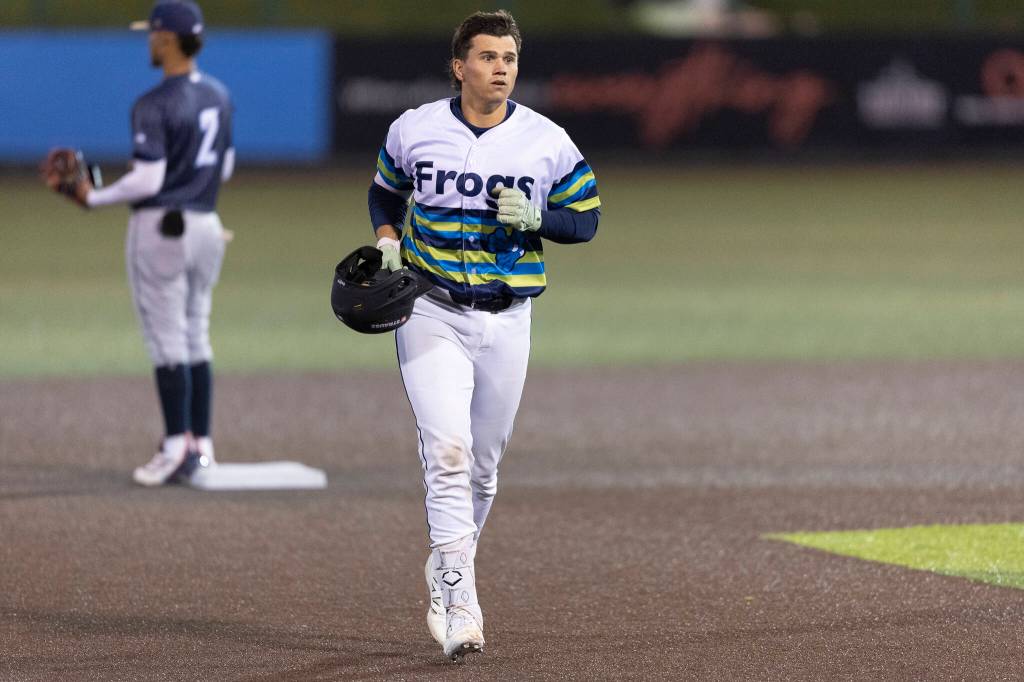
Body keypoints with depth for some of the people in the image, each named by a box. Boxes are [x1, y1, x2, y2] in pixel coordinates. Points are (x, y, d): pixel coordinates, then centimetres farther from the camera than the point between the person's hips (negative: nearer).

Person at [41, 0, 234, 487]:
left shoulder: (155, 105, -17)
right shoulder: (218, 96, 8)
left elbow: (146, 181, -20)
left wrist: (94, 198, -8)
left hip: (160, 227, -8)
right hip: (205, 224, 8)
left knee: (167, 340, -4)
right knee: (196, 337, 13)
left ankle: (177, 445, -5)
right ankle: (201, 446, 14)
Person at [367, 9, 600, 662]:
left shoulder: (548, 143, -2)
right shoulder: (414, 130, -1)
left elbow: (586, 217, 5)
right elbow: (386, 191, 17)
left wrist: (535, 218, -14)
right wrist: (386, 242, -2)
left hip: (507, 320, 2)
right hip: (431, 313, -2)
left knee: (483, 463, 11)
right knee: (447, 451, -17)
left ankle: (444, 570, 36)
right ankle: (461, 604, -20)